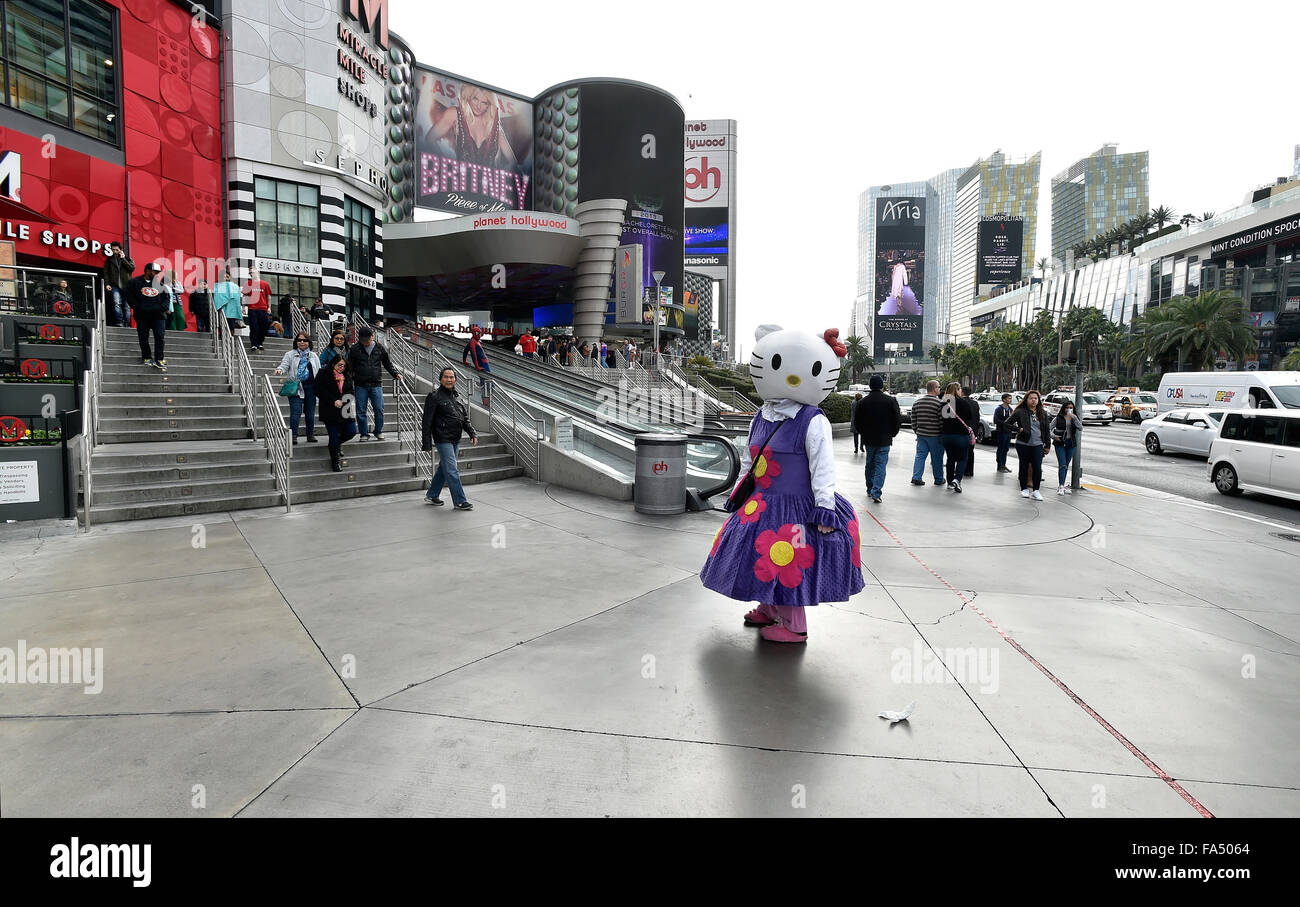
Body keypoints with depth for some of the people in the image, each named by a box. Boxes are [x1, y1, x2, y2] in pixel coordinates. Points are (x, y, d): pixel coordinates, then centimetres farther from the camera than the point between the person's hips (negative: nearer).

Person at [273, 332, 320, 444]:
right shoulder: (290, 355, 8)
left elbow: (319, 372, 16)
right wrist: (280, 369, -26)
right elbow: (284, 365, -2)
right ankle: (293, 435, -4)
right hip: (296, 387, -3)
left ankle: (310, 434, 18)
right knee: (295, 412, -9)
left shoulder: (314, 356, 16)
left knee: (310, 412, 7)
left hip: (310, 387, 3)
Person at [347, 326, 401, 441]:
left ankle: (379, 432, 14)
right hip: (360, 385, 0)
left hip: (376, 384, 0)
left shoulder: (379, 347, 6)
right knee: (361, 411, 2)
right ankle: (364, 434, 13)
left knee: (379, 409, -4)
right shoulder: (355, 349, 3)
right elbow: (350, 367, 6)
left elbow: (387, 364, 17)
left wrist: (396, 373, 4)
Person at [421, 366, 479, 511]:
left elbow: (465, 418, 18)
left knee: (444, 468, 15)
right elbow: (427, 422, -9)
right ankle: (460, 501, -3)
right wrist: (427, 443, -14)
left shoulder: (458, 397, 14)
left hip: (455, 440, 8)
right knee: (452, 471, -8)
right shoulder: (434, 397, -8)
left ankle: (432, 495, 29)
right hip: (443, 439, -7)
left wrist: (472, 433, 4)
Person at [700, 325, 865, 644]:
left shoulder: (813, 422, -15)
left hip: (796, 508, -7)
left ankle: (794, 627, 20)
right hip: (762, 505, 7)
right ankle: (769, 610, 41)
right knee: (761, 559, 18)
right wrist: (739, 492, 19)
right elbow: (748, 459, 16)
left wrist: (824, 507, -21)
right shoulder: (761, 418, 6)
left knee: (788, 565, 2)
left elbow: (823, 466, -17)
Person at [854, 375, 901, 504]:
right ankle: (876, 493, -12)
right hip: (884, 440, -2)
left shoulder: (862, 402, -2)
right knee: (880, 465, -1)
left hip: (868, 440, 2)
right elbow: (898, 420, -4)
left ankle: (870, 489, 28)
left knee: (870, 464, 17)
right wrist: (892, 434, 10)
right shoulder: (891, 401, -8)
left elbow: (856, 422, 4)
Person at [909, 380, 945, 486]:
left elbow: (913, 421, 11)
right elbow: (942, 421, -12)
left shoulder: (916, 403, 6)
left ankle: (916, 477, 1)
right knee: (937, 458, 7)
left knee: (920, 456, 9)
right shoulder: (939, 403, -12)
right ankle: (938, 479, 17)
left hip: (921, 434, 5)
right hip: (935, 436, -5)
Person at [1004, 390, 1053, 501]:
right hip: (1023, 444, -2)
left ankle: (1036, 490, 5)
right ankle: (1024, 489, 19)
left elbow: (1047, 430, 13)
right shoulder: (1020, 412, -3)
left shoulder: (1042, 413, 9)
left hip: (1037, 444, 2)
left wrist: (1047, 445, 10)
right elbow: (1007, 423, -2)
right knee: (1024, 466, 7)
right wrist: (1018, 429, -13)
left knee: (1037, 467, -5)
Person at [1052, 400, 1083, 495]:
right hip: (1060, 443, -4)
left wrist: (1074, 418, -20)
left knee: (1066, 466, 10)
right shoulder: (1058, 418, -1)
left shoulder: (1074, 418, 6)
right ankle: (1061, 486, -14)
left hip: (1070, 444, 4)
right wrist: (1054, 436, -15)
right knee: (1062, 465, -13)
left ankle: (1062, 485, 19)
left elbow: (1080, 428, -10)